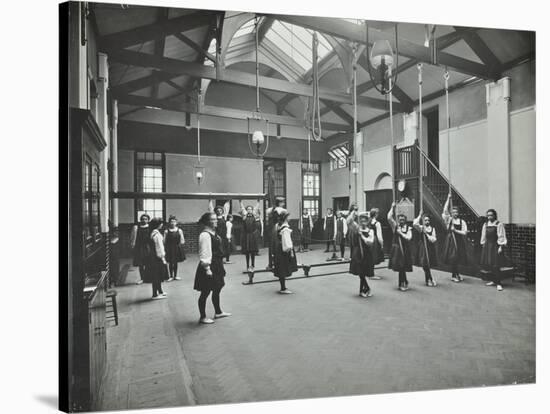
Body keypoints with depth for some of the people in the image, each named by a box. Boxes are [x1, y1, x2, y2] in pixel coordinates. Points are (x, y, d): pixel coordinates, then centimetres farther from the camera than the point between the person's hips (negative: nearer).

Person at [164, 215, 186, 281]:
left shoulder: (179, 230, -1)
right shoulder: (166, 231, -4)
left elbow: (182, 240, 2)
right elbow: (164, 241, -4)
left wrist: (182, 242, -15)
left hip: (177, 248, 1)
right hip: (169, 249, -1)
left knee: (176, 262, 12)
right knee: (170, 263, 5)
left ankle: (175, 276, 26)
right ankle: (171, 276, 20)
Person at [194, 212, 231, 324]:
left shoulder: (213, 233, 10)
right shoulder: (205, 235, -19)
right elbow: (204, 253, -22)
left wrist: (220, 266, 19)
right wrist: (207, 269, -22)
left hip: (217, 266, 10)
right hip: (209, 266, -10)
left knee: (217, 290, 20)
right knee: (205, 292, 4)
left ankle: (218, 312, 36)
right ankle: (203, 317, 18)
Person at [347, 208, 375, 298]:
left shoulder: (370, 231, -1)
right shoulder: (356, 228, -1)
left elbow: (370, 242, -15)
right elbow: (349, 221, -17)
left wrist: (362, 235, -15)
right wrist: (353, 212, -16)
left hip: (366, 254, 0)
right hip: (357, 253, 0)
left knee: (362, 273, 7)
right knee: (360, 273, 1)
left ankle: (362, 290, 24)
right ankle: (367, 289, 21)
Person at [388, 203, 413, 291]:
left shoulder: (408, 228, 2)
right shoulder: (395, 226, 2)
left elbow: (408, 238, -11)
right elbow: (389, 218, -11)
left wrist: (401, 233, -15)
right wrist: (392, 207, -11)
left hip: (405, 249, 0)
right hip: (396, 248, 0)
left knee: (402, 267, 2)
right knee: (399, 266, -1)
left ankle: (402, 284, 19)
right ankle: (404, 283, 16)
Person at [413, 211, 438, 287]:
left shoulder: (432, 228, 4)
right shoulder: (421, 228, -3)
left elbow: (434, 239, -3)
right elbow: (414, 224, -26)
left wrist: (426, 233, -11)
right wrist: (420, 215, -17)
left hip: (431, 248, 3)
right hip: (423, 247, -3)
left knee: (429, 264, 9)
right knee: (426, 264, -6)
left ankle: (428, 280, 25)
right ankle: (431, 280, 6)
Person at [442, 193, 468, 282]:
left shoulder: (462, 222, 2)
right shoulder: (449, 219, 1)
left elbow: (465, 232, -4)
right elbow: (445, 210, -12)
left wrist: (455, 230, -14)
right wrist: (448, 198, -13)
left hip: (459, 241, 1)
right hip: (451, 241, -1)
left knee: (457, 258, 7)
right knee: (452, 258, -3)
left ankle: (456, 274, 25)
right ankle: (455, 275, 12)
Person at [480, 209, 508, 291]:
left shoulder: (499, 225, -8)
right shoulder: (485, 225, 9)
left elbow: (501, 236, -11)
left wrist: (501, 247, -15)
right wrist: (483, 245, 14)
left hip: (495, 246, -6)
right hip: (487, 246, 6)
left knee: (495, 265, -8)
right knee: (488, 264, 9)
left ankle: (498, 283, -1)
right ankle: (493, 280, 23)